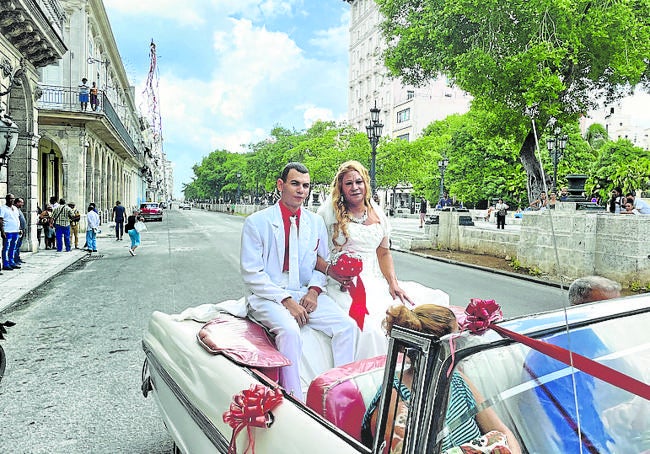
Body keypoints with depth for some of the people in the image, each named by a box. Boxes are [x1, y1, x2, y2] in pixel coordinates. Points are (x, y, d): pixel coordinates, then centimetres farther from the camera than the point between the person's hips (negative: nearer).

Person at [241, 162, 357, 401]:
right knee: (289, 330, -33)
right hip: (268, 296, -4)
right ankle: (294, 398, -19)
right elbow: (251, 273, -7)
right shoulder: (257, 222, -3)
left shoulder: (316, 222, 11)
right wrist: (286, 300, -18)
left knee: (347, 326, -16)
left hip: (306, 294, 5)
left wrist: (314, 290, -4)